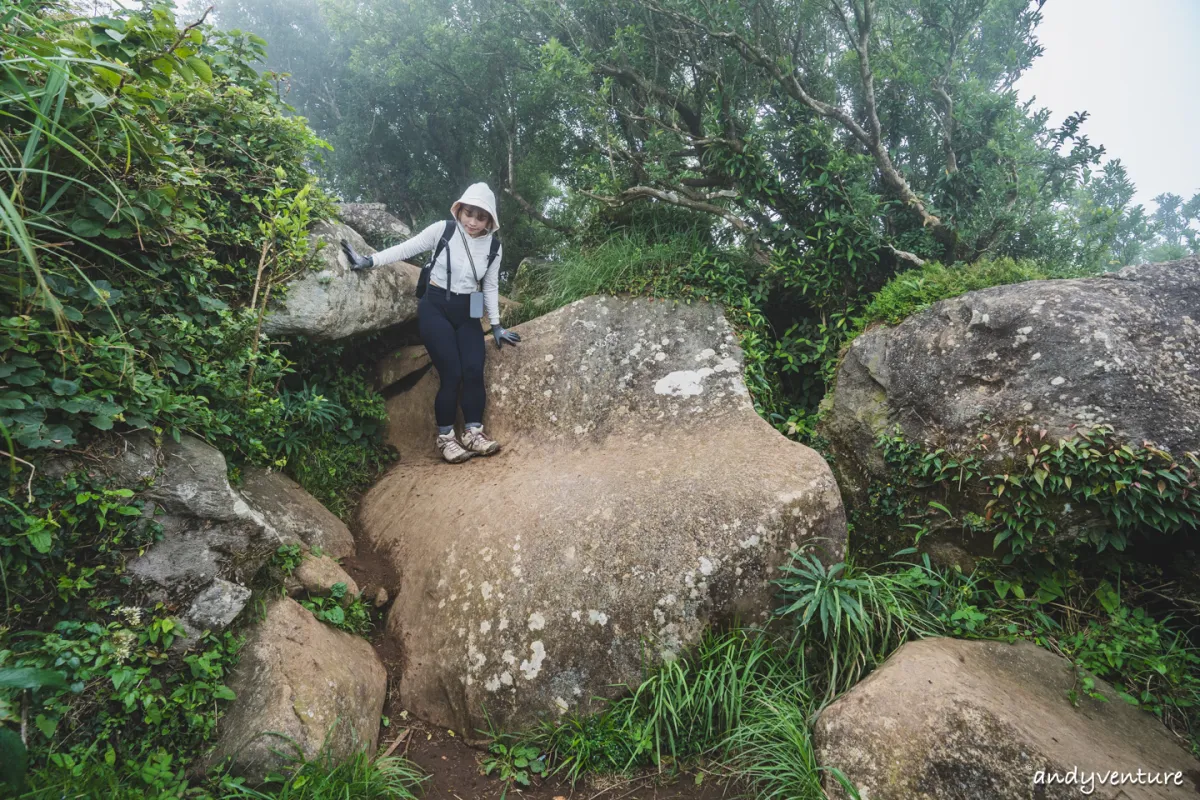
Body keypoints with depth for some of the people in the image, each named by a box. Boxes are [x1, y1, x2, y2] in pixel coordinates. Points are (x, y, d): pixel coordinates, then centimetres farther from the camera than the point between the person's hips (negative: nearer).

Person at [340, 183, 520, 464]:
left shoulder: (494, 246, 2)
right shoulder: (442, 230, -8)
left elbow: (490, 286, 10)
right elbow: (405, 249, -7)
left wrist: (496, 325, 9)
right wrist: (369, 261, -18)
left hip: (467, 312, 4)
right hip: (435, 308, -4)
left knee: (474, 371, -9)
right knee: (452, 373, -12)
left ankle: (473, 432, 3)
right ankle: (445, 438, 0)